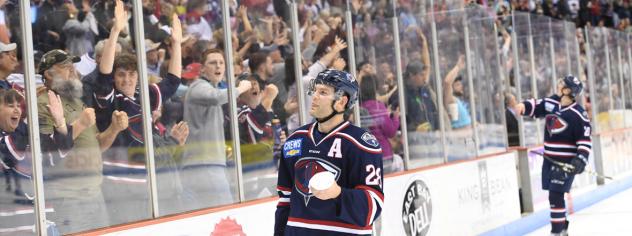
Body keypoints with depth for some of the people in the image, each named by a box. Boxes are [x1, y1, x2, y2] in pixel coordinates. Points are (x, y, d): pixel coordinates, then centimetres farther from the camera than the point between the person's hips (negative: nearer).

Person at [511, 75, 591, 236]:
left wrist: (581, 159, -22)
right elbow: (535, 106, 13)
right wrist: (523, 106, -9)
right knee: (553, 196, 14)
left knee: (556, 196, -13)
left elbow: (585, 139, -12)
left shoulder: (578, 115, -14)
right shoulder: (550, 103, 2)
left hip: (566, 162, -6)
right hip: (549, 159, 6)